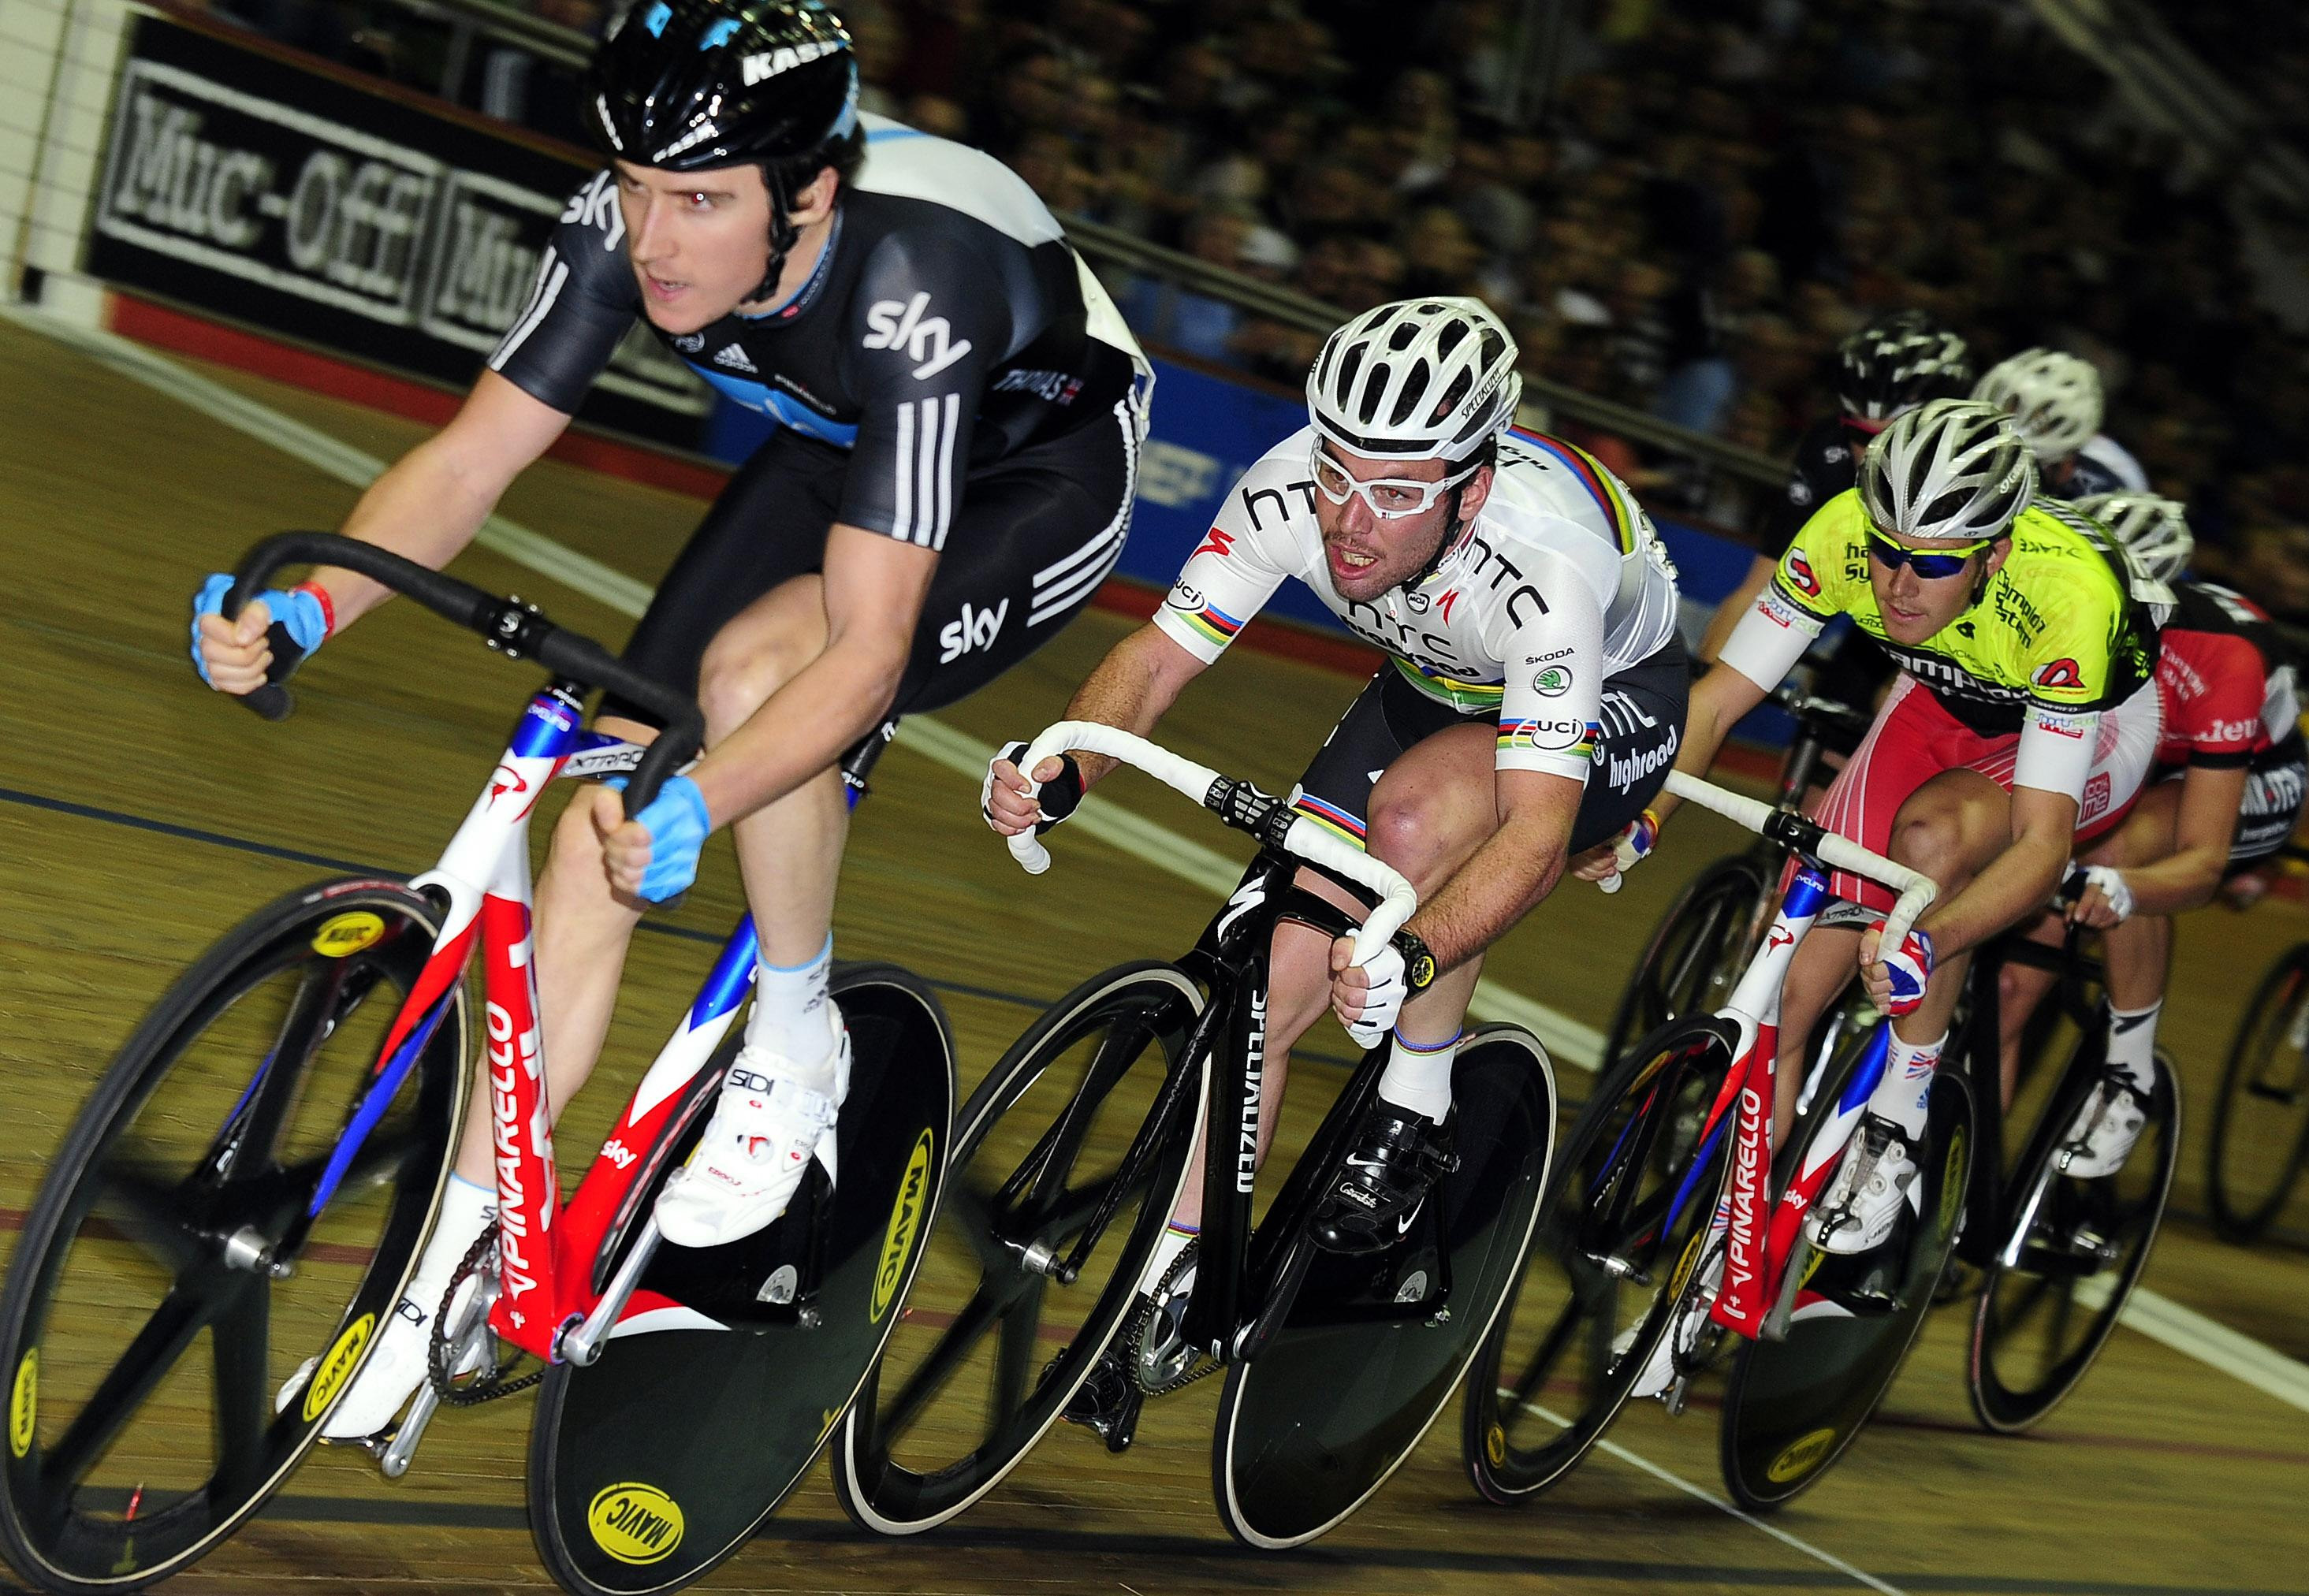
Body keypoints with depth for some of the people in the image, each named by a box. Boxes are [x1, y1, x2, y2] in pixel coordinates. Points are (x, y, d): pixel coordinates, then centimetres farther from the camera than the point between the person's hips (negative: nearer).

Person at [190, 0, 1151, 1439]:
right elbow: (473, 456, -18)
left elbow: (868, 650, -41)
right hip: (842, 456, 6)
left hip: (1041, 476, -6)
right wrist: (309, 605, -35)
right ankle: (462, 1260, 3)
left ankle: (797, 1047, -7)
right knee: (604, 801, -7)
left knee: (755, 662, -34)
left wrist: (699, 808, -55)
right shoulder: (630, 225, -24)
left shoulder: (912, 284, -40)